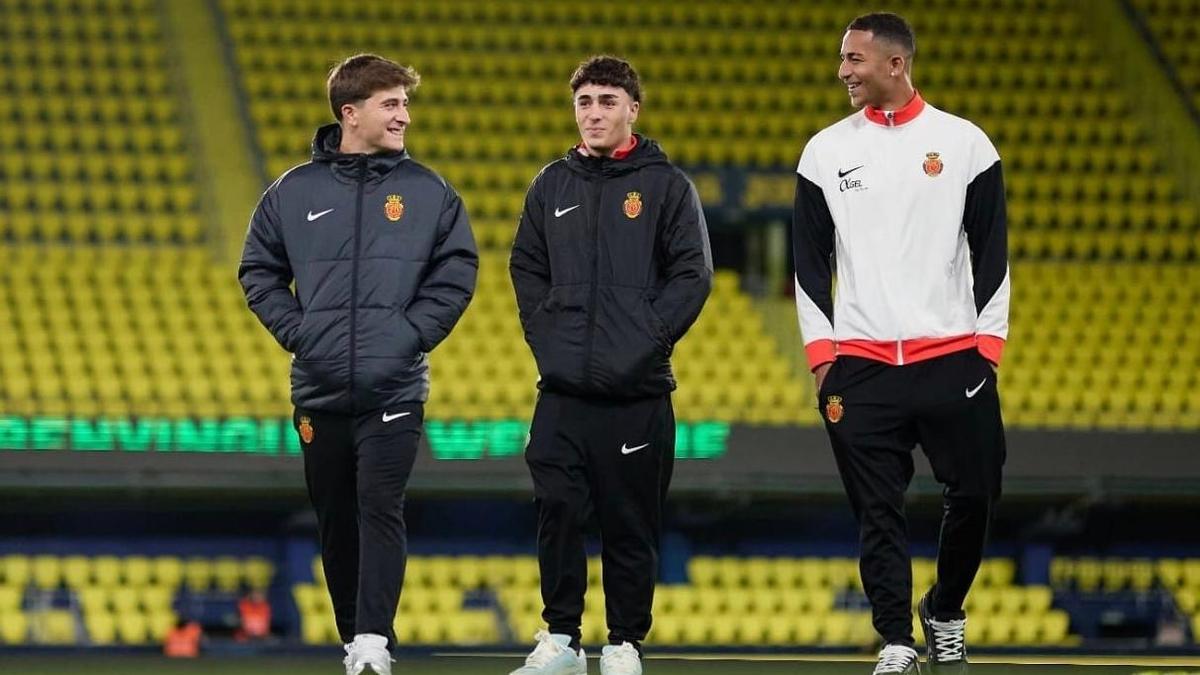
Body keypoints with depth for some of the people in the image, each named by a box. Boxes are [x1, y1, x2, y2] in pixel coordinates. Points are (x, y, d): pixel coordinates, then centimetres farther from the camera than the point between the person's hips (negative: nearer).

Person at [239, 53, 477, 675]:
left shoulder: (428, 192, 2)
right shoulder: (293, 192, 4)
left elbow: (456, 272, 4)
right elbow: (259, 271, 10)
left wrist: (414, 332, -7)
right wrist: (296, 330, -2)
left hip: (394, 388, -2)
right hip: (319, 389, 2)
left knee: (381, 508, -14)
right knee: (335, 519, 8)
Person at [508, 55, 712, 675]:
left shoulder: (666, 184, 1)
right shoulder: (552, 185, 12)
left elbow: (694, 274, -2)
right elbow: (526, 268, 17)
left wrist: (648, 338, -10)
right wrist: (543, 333, 4)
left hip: (637, 391, -3)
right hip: (562, 390, 3)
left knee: (630, 524, 2)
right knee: (557, 512, -3)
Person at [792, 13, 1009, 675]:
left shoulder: (965, 144, 3)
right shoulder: (825, 151, 6)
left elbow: (991, 254, 5)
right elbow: (809, 264, 10)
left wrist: (987, 344, -1)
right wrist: (821, 357, 3)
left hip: (953, 358, -1)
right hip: (861, 364, 1)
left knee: (973, 495, -1)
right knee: (878, 512, -2)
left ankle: (945, 613, 23)